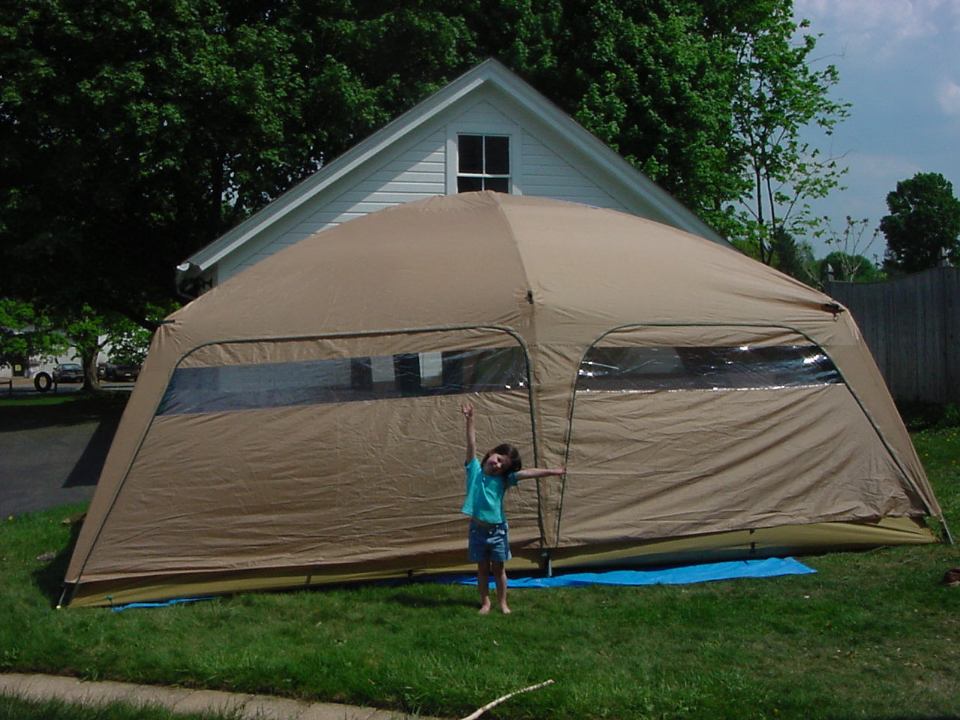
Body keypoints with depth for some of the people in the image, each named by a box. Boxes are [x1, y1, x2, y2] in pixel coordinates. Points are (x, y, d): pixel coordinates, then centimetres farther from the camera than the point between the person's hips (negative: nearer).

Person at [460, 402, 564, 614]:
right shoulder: (474, 470, -4)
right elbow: (472, 444, -11)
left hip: (497, 529, 0)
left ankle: (502, 603, 20)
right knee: (482, 568, 10)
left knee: (498, 568, 8)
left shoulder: (502, 479, -2)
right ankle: (485, 602, 22)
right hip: (478, 528, 0)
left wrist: (551, 471, -21)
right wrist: (469, 420, -17)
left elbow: (527, 473, -12)